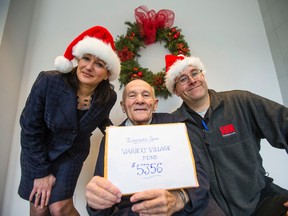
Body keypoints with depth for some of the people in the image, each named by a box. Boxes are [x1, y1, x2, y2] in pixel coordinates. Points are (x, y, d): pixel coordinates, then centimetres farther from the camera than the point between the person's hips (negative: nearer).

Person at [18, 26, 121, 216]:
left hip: (71, 154, 1)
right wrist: (41, 172, -12)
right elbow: (30, 128, -16)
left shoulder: (108, 97, -20)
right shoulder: (49, 81, -26)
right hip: (38, 151, 0)